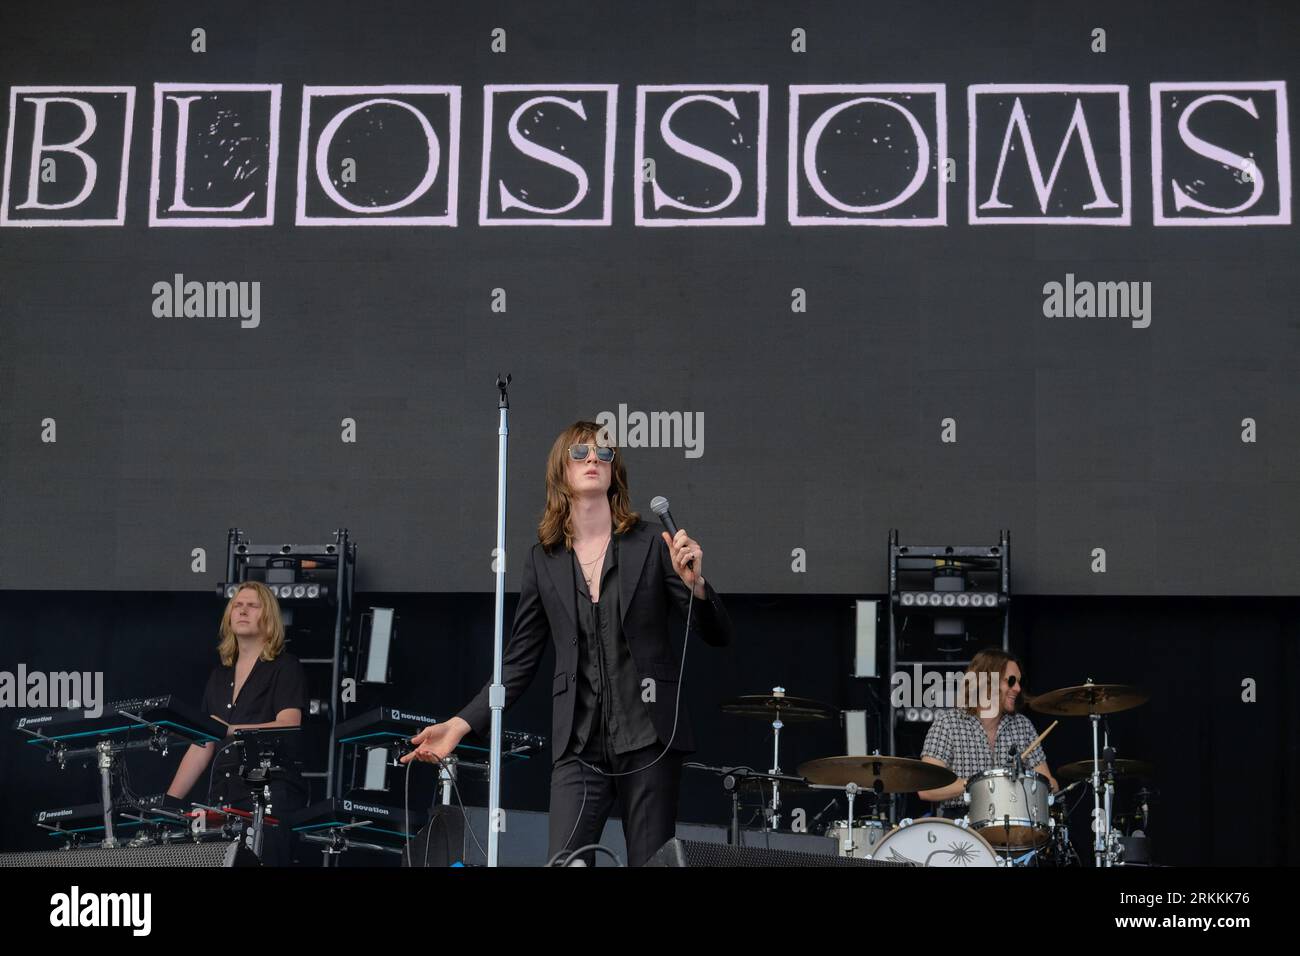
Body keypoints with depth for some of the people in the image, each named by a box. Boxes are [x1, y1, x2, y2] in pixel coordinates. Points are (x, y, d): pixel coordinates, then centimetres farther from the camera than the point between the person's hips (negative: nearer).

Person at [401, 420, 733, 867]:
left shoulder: (649, 544, 2)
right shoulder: (544, 560, 8)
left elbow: (718, 636, 1)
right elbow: (519, 661, 11)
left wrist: (695, 584, -19)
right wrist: (462, 724, 1)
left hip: (648, 737, -1)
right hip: (579, 744, 1)